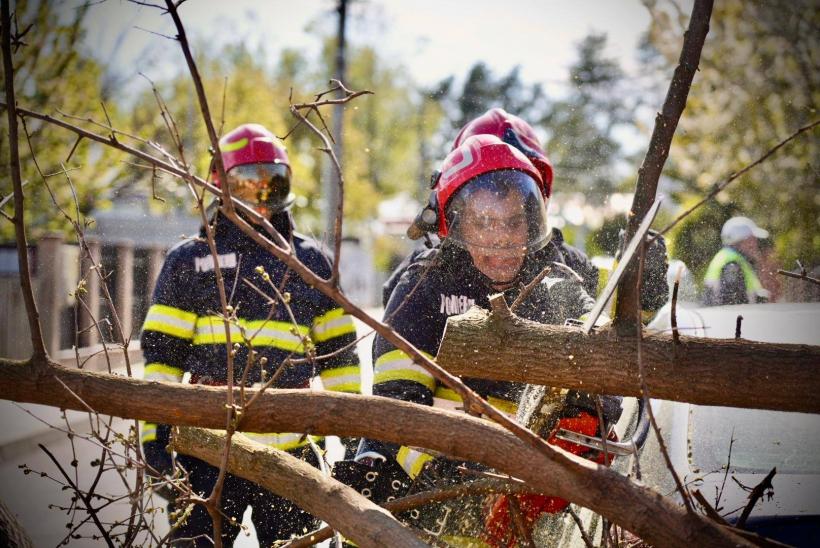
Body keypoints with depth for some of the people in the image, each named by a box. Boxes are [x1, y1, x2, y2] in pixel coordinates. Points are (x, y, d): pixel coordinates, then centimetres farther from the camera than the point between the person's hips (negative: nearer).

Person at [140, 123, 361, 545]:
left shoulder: (311, 261, 13)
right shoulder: (190, 259, 6)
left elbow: (339, 354, 14)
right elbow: (161, 354, 4)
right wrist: (155, 430, -4)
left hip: (290, 446, 2)